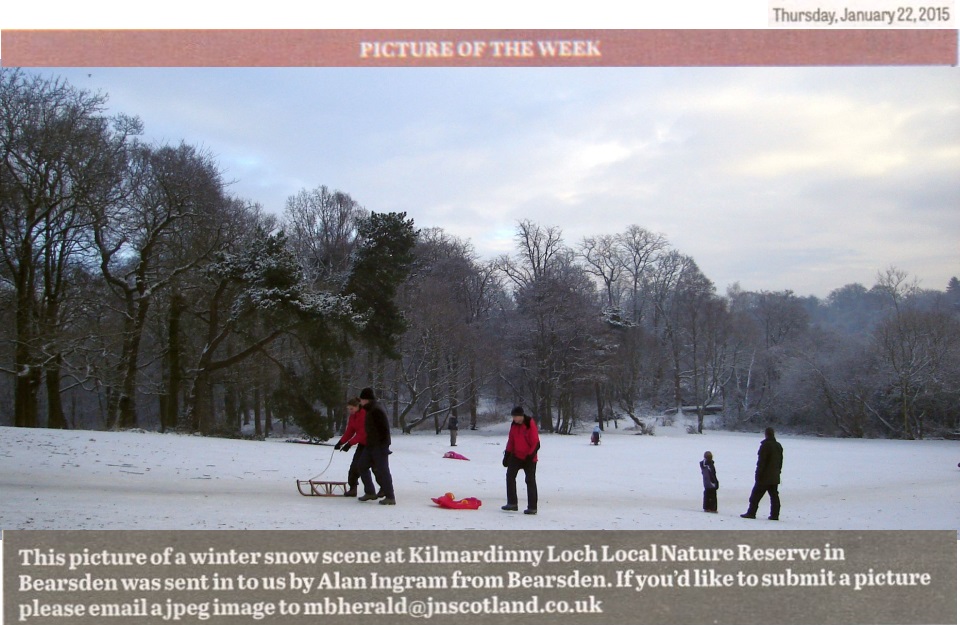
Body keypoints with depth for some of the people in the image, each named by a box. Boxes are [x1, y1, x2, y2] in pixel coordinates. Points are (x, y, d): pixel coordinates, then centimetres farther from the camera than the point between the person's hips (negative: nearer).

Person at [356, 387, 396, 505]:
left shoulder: (376, 410, -17)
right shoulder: (370, 410, 16)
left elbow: (384, 428, -22)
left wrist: (384, 445, -23)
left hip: (379, 446, -11)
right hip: (371, 446, 11)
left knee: (382, 470, -8)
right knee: (362, 466, 14)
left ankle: (390, 497, -4)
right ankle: (370, 492, 20)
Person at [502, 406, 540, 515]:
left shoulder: (530, 424, -16)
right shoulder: (514, 425, 3)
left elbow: (536, 443, -17)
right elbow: (511, 441, 12)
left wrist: (530, 456, -20)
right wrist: (507, 455, 8)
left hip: (529, 458, -7)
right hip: (516, 456, 7)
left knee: (530, 481, -2)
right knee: (510, 476, 2)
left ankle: (532, 507, 1)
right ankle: (512, 503, 8)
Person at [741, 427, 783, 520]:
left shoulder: (765, 445, -14)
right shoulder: (778, 446, 13)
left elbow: (761, 461, -16)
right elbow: (780, 461, 18)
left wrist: (758, 474, -13)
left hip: (764, 477, -7)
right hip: (775, 477, 8)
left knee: (756, 495, -3)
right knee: (774, 495, 8)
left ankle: (751, 513, -3)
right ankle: (775, 514, 5)